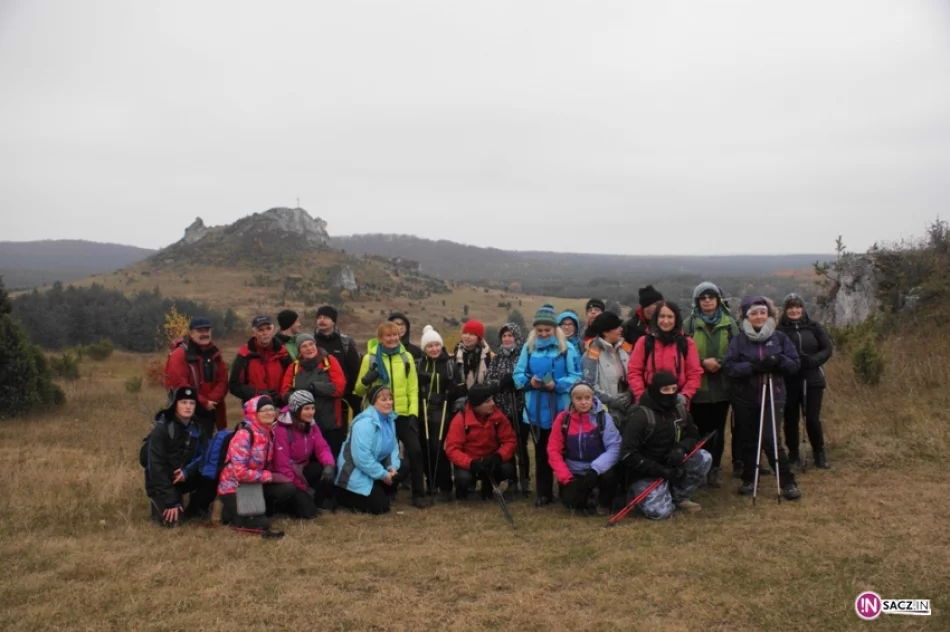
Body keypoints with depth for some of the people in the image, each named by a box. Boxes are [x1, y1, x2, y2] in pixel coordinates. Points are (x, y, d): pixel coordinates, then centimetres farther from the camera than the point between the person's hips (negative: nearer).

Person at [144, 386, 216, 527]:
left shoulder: (198, 428, -1)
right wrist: (171, 501, -25)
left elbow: (204, 456, -2)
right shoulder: (161, 428, -19)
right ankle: (161, 504, 10)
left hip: (183, 477, 5)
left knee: (212, 478, -20)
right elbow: (156, 467, -22)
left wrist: (187, 471, -25)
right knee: (173, 520, -23)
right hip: (161, 483, -5)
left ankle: (192, 511, 2)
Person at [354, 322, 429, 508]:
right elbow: (359, 390, 3)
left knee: (415, 450, -6)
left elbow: (413, 388, 4)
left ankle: (419, 494, 4)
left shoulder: (406, 357, 6)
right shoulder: (370, 358, 0)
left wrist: (414, 413, -6)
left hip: (403, 414, 1)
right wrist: (365, 381, -19)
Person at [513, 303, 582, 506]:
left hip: (560, 409, -2)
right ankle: (543, 493, 18)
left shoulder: (567, 348, -4)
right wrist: (529, 381, -16)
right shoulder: (528, 347, 4)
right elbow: (518, 375, 5)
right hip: (536, 410, 2)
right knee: (541, 451, 10)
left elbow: (575, 377, -5)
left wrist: (557, 384, -21)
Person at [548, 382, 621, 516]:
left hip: (597, 470, -1)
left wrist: (595, 469, -31)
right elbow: (554, 450, -5)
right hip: (574, 473, 1)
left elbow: (614, 448, -16)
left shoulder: (603, 417, -11)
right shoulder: (563, 418, -6)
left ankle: (604, 504, 1)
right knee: (570, 499, -23)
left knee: (609, 475, -32)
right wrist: (566, 478, -15)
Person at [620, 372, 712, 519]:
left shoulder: (680, 410, -2)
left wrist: (681, 449, -16)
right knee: (660, 511, -25)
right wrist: (660, 470, -26)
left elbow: (693, 436, 9)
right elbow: (628, 454, -23)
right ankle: (639, 493, 8)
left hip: (671, 466, 6)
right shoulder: (641, 416, -21)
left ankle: (678, 497, 3)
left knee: (704, 458, -15)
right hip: (646, 472, -6)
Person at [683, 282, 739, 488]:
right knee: (701, 429, 2)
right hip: (698, 386, -1)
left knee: (718, 429, 6)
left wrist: (719, 362, -14)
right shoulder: (690, 324, 2)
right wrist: (703, 362, -14)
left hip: (722, 385, 1)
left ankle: (715, 467, 17)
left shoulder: (729, 323, 5)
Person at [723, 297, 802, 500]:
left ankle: (788, 483, 1)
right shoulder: (738, 340, 1)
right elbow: (728, 366, -9)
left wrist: (778, 360, -18)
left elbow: (795, 364, 3)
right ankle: (748, 480, 25)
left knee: (770, 440, -11)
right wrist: (753, 367, -23)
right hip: (745, 399, 1)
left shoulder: (780, 338, 4)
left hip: (773, 396, -1)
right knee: (748, 441, 10)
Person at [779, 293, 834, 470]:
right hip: (788, 381, -1)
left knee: (813, 419, 0)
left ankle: (819, 454, 17)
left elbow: (828, 348, 1)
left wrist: (813, 360, -15)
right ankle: (793, 454, 21)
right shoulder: (780, 329, -5)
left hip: (812, 380, 1)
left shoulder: (814, 326, 1)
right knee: (791, 418, 7)